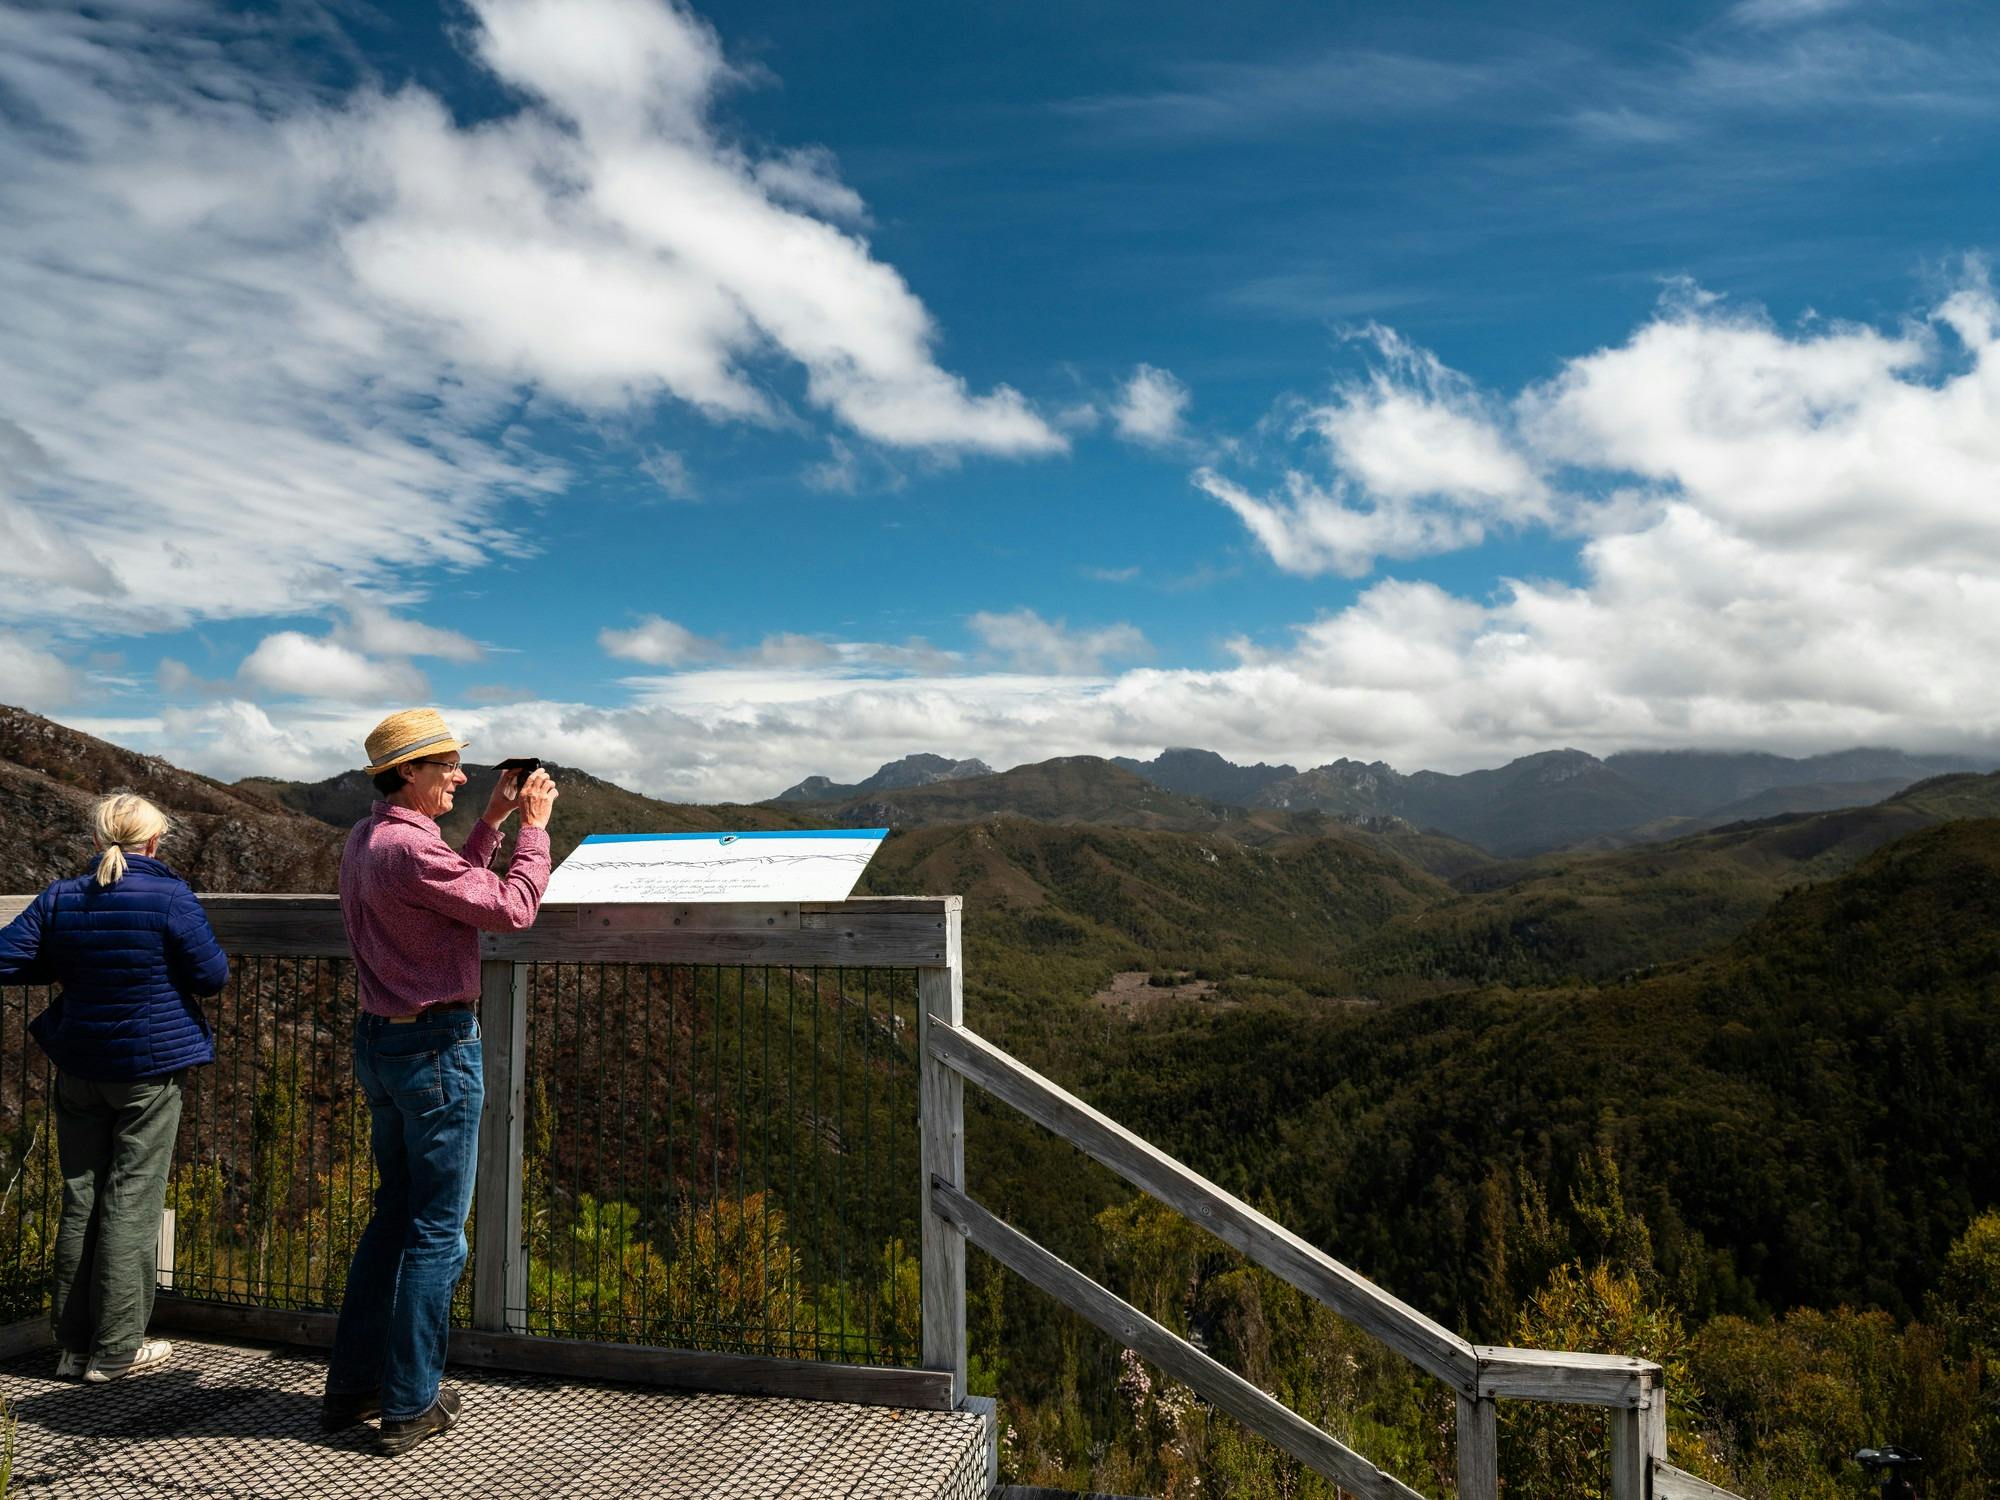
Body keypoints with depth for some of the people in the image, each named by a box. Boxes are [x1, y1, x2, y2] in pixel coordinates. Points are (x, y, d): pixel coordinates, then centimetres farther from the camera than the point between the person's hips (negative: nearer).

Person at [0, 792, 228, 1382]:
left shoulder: (60, 899, 0)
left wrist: (65, 968, 11)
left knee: (80, 1200, 14)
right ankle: (115, 1349, 10)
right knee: (131, 1201, 3)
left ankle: (73, 1344, 22)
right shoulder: (169, 898, -13)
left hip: (79, 1068, 5)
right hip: (150, 1067, -5)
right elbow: (212, 977, -9)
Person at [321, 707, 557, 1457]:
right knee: (436, 1231, 2)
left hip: (379, 1038, 10)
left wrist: (492, 821, 15)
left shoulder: (365, 839, 9)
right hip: (435, 1045, -10)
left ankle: (352, 1383, 28)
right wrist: (533, 826, -9)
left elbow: (454, 884, 20)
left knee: (393, 1214, 20)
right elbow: (512, 908, -20)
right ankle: (409, 1406, 12)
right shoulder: (409, 847, -22)